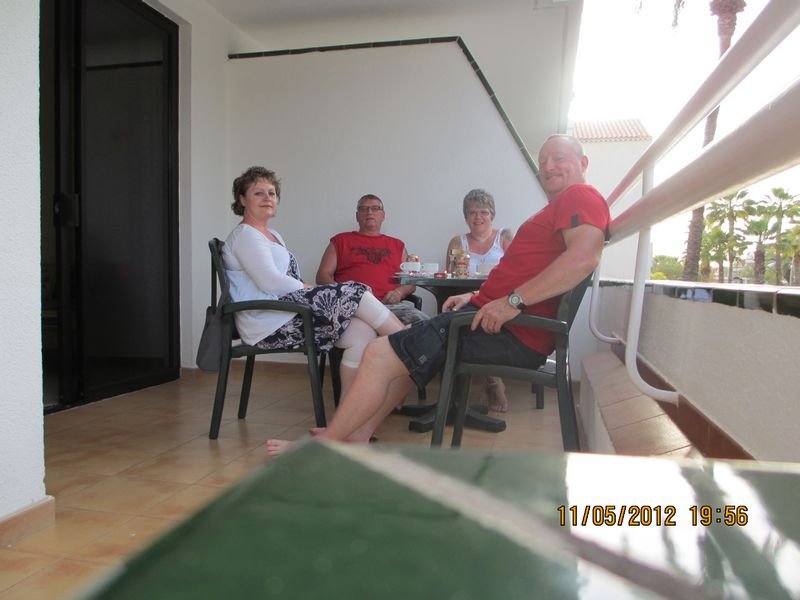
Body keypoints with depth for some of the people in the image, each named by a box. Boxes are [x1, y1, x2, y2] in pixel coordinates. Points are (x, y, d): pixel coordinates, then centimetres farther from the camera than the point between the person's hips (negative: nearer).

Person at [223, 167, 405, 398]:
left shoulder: (274, 235, 27)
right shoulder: (244, 235, -3)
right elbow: (269, 282, -15)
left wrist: (311, 291, 1)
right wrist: (313, 291, -9)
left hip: (285, 313, 9)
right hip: (268, 322, -8)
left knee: (363, 333, -14)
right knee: (351, 292, -17)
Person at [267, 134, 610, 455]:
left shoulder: (579, 196, -6)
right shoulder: (559, 206, 25)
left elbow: (584, 257, -26)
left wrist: (513, 301, -26)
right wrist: (479, 297, 11)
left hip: (512, 334, -11)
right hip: (497, 318, 11)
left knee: (380, 355, -11)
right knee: (400, 348, 22)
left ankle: (323, 445, 3)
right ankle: (359, 434, 17)